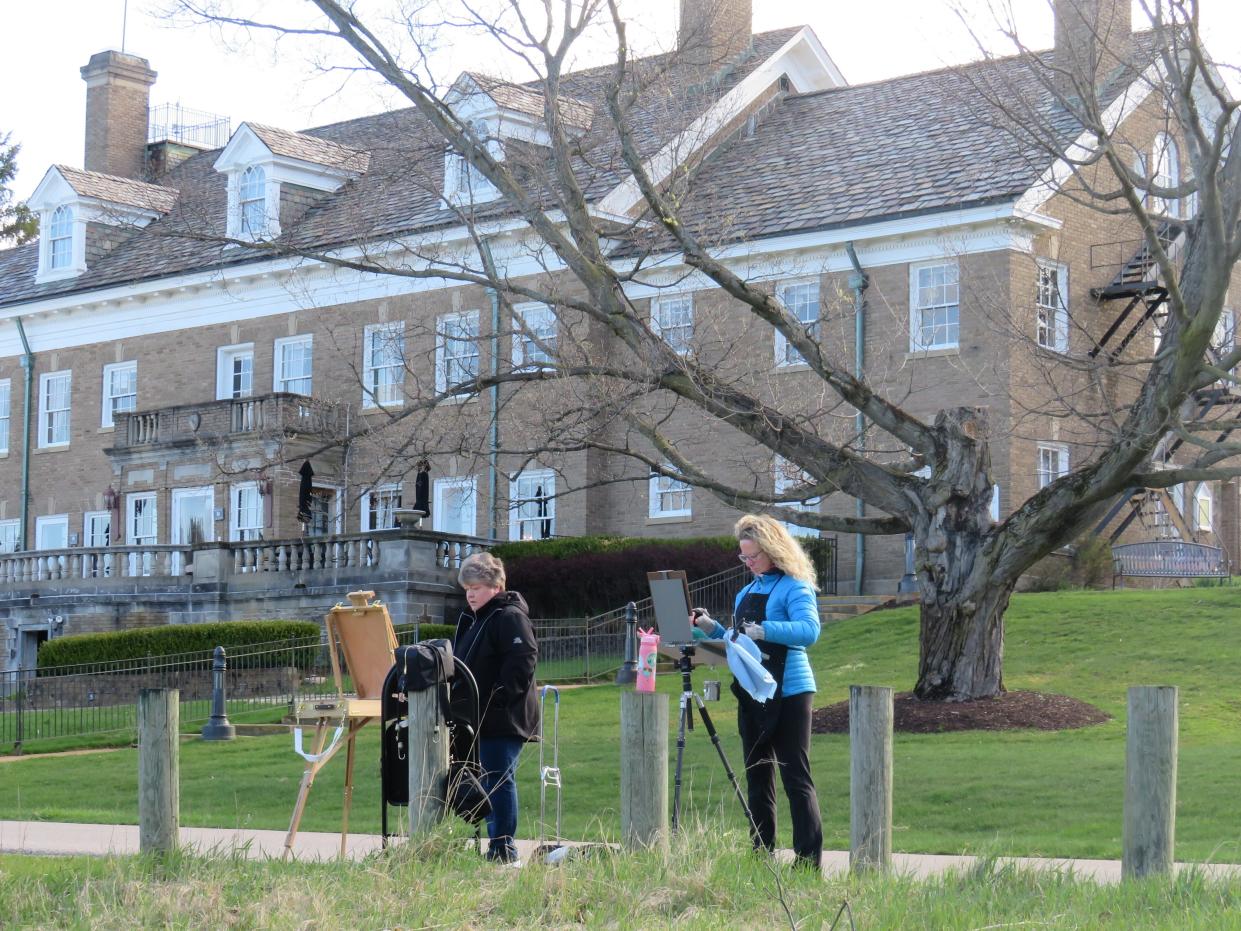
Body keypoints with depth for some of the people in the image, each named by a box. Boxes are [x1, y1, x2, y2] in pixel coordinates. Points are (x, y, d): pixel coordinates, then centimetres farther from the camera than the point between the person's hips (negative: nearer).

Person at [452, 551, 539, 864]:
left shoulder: (510, 617, -12)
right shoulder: (472, 620, 19)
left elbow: (523, 660, -21)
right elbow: (462, 664, 29)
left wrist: (499, 700, -23)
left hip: (504, 720, -10)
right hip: (482, 719, 10)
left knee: (500, 779, -8)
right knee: (488, 781, 13)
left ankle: (503, 849, -4)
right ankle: (496, 844, 19)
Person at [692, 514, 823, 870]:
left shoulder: (794, 587, -9)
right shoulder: (748, 591, 16)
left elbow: (809, 630, -25)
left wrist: (763, 630, -34)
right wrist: (710, 627, 5)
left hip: (788, 692, -9)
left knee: (796, 777, -9)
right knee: (757, 777, 11)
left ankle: (809, 860, -9)